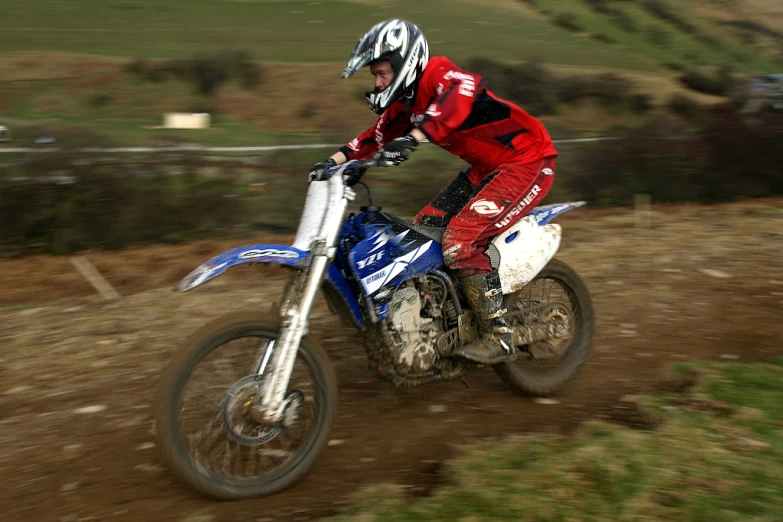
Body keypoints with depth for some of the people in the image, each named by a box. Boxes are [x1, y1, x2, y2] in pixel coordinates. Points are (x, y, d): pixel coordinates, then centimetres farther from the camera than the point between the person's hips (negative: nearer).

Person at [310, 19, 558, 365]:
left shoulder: (438, 75, -21)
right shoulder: (406, 102, 7)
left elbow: (464, 90, -44)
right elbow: (378, 135, 18)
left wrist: (412, 138, -56)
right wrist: (336, 161, 4)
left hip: (526, 162, -10)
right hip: (486, 169, 10)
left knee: (461, 241, -22)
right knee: (424, 228, 8)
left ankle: (498, 338, -14)